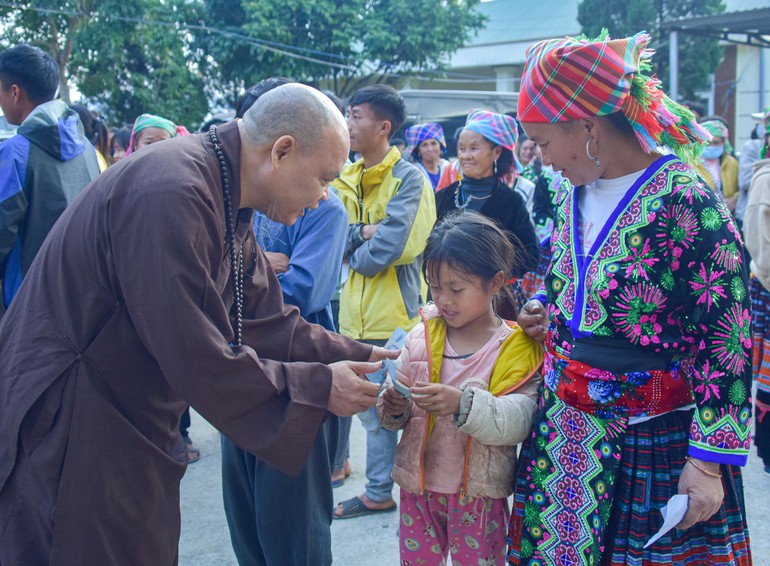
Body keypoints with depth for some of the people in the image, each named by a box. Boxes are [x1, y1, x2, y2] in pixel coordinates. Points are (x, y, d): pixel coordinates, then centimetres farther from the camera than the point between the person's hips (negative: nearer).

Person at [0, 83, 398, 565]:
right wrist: (320, 387, -17)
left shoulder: (225, 201, 5)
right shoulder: (171, 195, -27)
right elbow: (200, 362, -27)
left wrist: (363, 358, 1)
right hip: (63, 430, -10)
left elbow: (268, 321, 9)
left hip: (134, 431, 10)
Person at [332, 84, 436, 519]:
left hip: (398, 313, -7)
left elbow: (390, 248, -21)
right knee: (373, 412, 17)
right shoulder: (346, 180, 11)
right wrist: (362, 232, -16)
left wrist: (352, 250, -5)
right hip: (359, 315, 7)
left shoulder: (409, 178, -11)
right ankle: (378, 492, 31)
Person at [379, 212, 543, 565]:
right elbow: (395, 406, 6)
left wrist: (462, 403, -36)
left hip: (478, 494, -3)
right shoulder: (421, 336, 2)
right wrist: (393, 409, -17)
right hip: (418, 484, 4)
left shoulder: (515, 347, -10)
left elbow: (518, 422, -22)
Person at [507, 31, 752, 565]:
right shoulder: (577, 196, 6)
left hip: (654, 448, -7)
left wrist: (709, 460, -19)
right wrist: (546, 313, 4)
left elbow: (726, 338, -18)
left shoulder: (685, 202, -18)